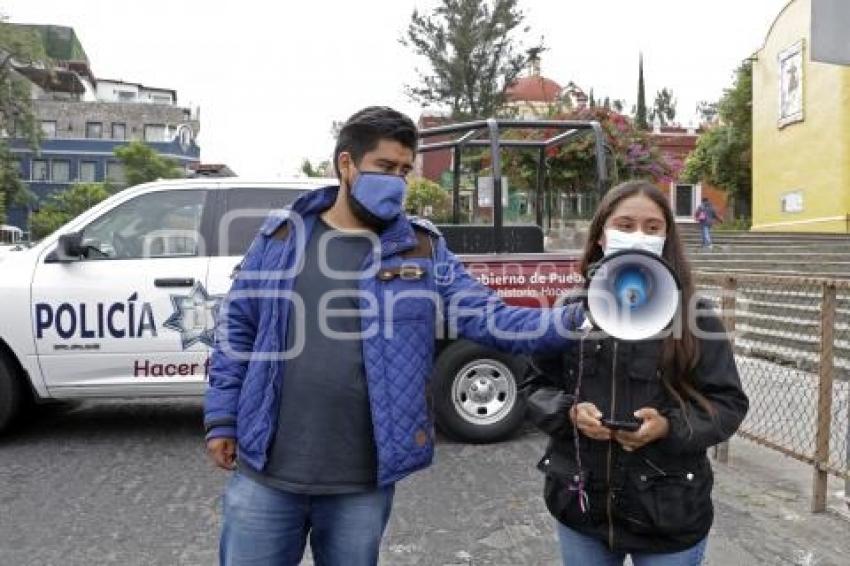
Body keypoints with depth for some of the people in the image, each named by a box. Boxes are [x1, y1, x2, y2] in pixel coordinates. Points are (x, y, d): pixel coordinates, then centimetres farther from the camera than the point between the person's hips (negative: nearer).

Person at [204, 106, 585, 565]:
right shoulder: (282, 235, 1)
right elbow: (237, 327, 7)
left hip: (363, 485, 0)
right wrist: (222, 419, 4)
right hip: (267, 473, 1)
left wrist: (574, 320, -21)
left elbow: (490, 318, -7)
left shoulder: (422, 248, 0)